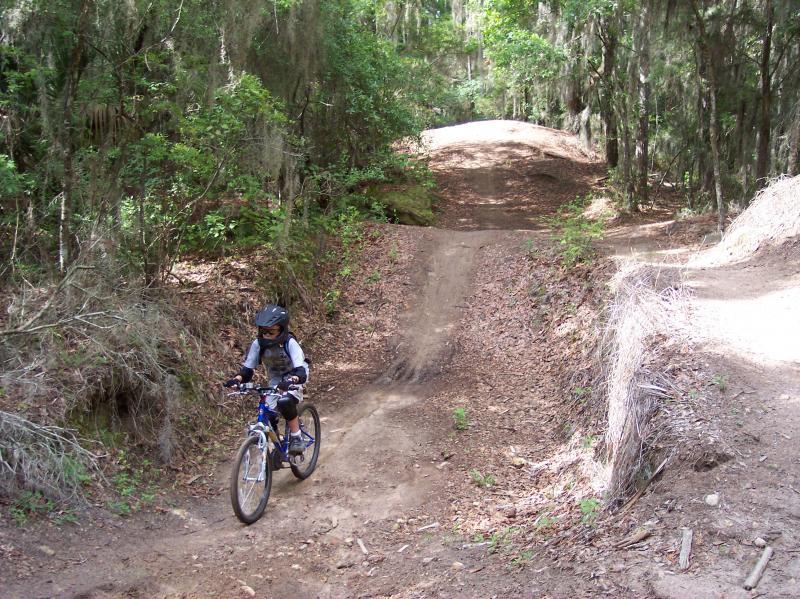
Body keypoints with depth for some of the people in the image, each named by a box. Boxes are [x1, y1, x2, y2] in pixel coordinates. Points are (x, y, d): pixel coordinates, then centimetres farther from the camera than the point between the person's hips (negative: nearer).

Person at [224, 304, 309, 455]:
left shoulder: (289, 343, -27)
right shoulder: (258, 344, -16)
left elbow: (301, 372, -36)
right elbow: (247, 369, -12)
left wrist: (291, 380, -57)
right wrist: (237, 379, -33)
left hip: (294, 377, -5)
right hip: (276, 380, 5)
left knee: (285, 402, -34)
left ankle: (296, 437, -15)